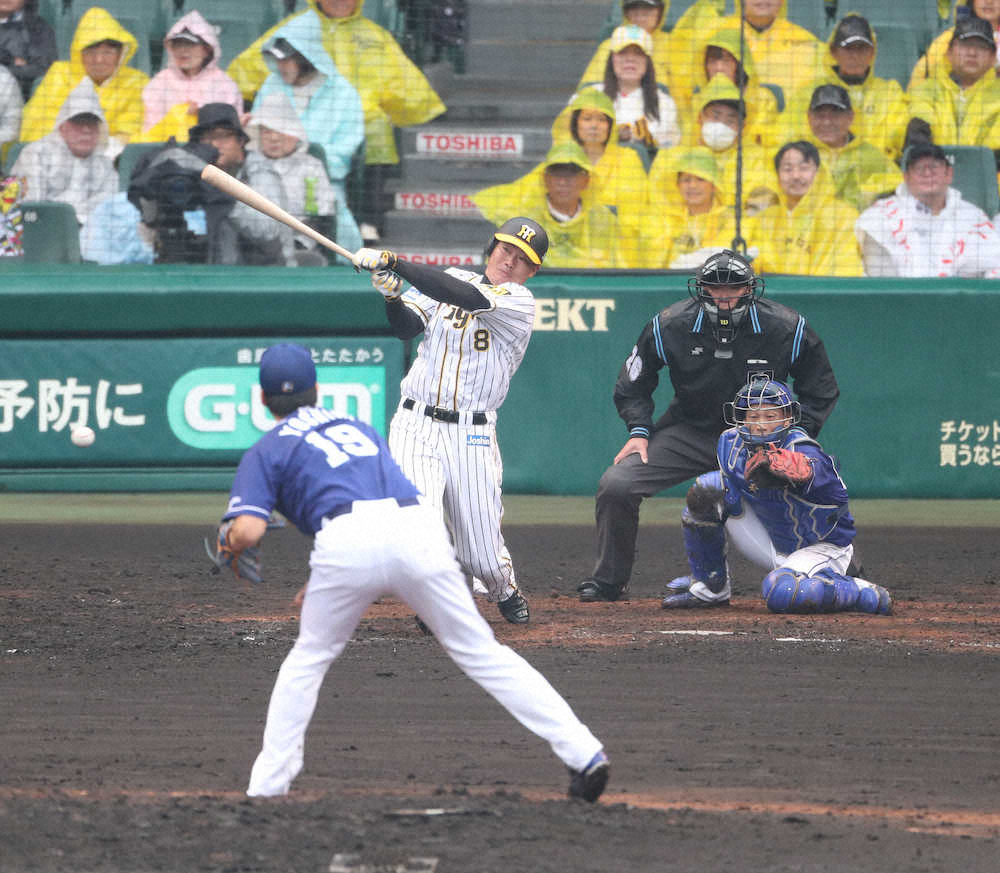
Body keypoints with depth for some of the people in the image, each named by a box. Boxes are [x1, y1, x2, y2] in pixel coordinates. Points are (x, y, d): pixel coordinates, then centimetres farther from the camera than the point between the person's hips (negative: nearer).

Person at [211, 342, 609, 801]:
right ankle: (583, 752, -2)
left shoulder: (265, 452, 18)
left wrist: (230, 545, 25)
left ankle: (267, 786, 14)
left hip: (349, 543, -3)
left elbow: (248, 530, 2)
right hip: (420, 528, 3)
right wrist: (325, 577, 41)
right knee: (481, 652, 7)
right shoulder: (357, 428, 35)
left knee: (307, 660, 18)